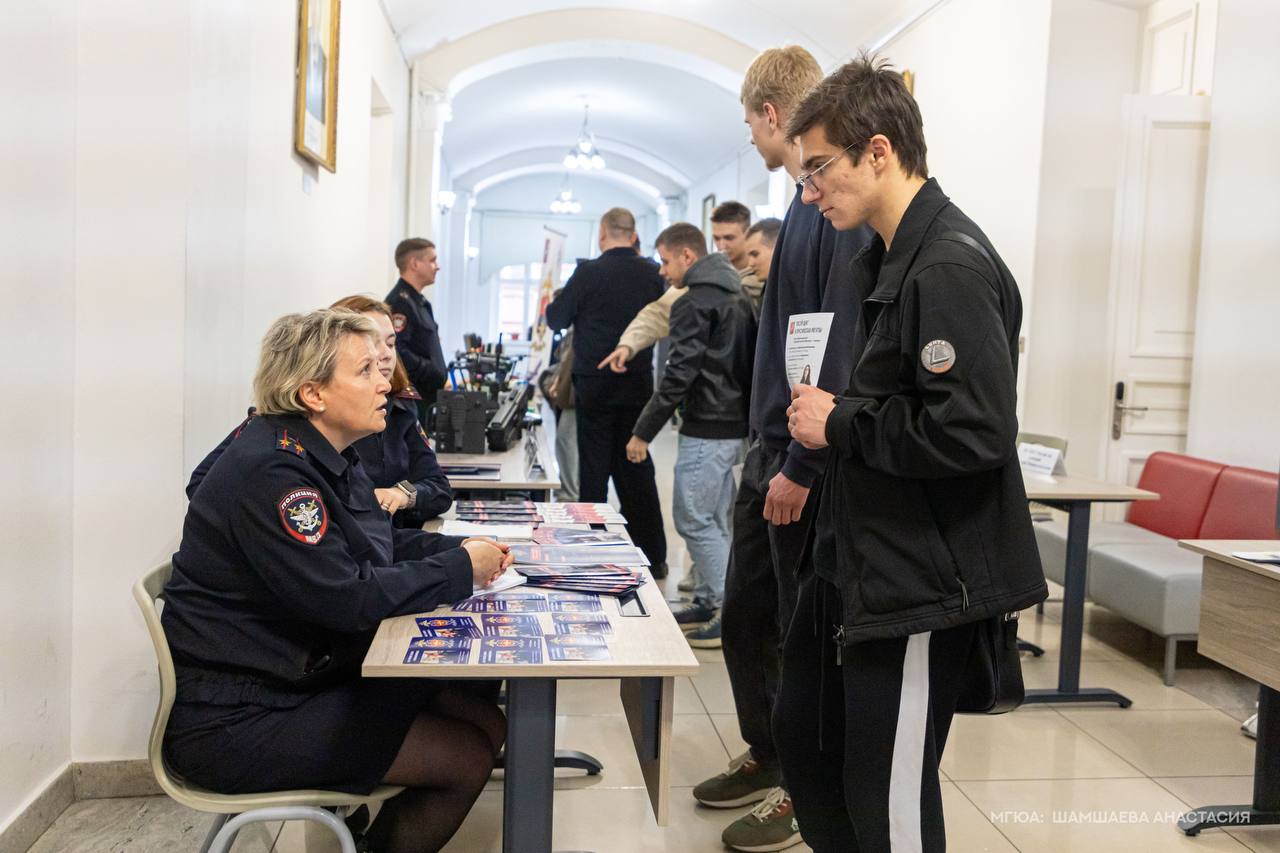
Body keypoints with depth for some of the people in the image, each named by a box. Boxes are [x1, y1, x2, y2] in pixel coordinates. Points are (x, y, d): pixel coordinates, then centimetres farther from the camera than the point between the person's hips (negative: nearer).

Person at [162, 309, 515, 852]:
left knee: (487, 722, 5)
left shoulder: (329, 456, 9)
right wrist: (462, 571, -17)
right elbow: (346, 598, -26)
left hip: (313, 675, 10)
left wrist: (462, 548, -1)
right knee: (468, 758, -14)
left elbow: (382, 542, 17)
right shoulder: (270, 471, -23)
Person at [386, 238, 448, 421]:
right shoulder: (399, 302, -15)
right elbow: (397, 351, -25)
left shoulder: (420, 302, 18)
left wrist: (441, 376, 9)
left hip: (424, 396, 10)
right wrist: (437, 375, -19)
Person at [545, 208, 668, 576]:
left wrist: (552, 302, 19)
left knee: (594, 467, 6)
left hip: (595, 384, -3)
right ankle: (653, 556, 15)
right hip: (639, 382, 3)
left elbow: (556, 319, -1)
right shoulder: (652, 274, -2)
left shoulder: (589, 273, -12)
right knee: (637, 467, 11)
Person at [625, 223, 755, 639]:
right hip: (736, 425, 10)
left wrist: (643, 431, -14)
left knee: (694, 520, -4)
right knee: (714, 520, 14)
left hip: (706, 429, -10)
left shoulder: (695, 303, -13)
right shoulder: (738, 297, 16)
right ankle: (709, 601, 21)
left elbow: (679, 375, -19)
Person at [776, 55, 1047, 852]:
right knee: (805, 735, 22)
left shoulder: (949, 268, -20)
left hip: (920, 578, -10)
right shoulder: (891, 258, 11)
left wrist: (839, 425, -16)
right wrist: (829, 413, 4)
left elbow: (972, 433, -27)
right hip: (859, 561, 10)